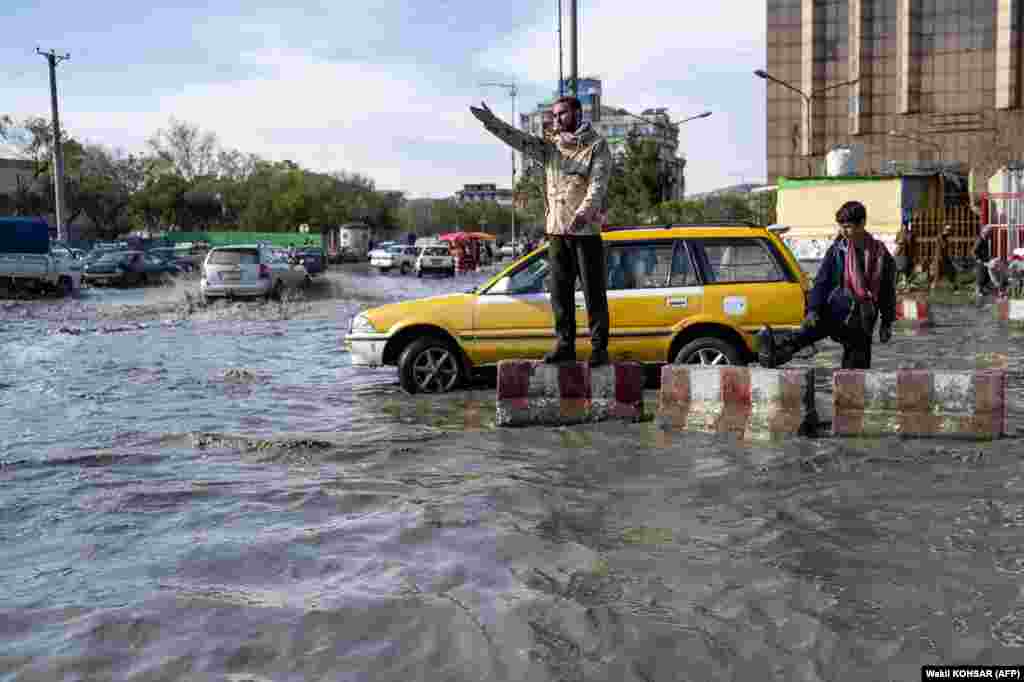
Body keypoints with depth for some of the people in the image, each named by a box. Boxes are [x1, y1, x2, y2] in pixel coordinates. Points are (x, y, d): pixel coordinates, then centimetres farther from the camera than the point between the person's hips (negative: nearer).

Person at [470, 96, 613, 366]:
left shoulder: (597, 145, 0)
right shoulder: (549, 146, 15)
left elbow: (598, 182, -14)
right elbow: (519, 139, 0)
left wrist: (585, 210, -31)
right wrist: (491, 121, -15)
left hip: (586, 230, -5)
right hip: (556, 229, 5)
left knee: (594, 292, -1)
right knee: (560, 292, 8)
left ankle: (599, 348, 5)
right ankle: (564, 345, 16)